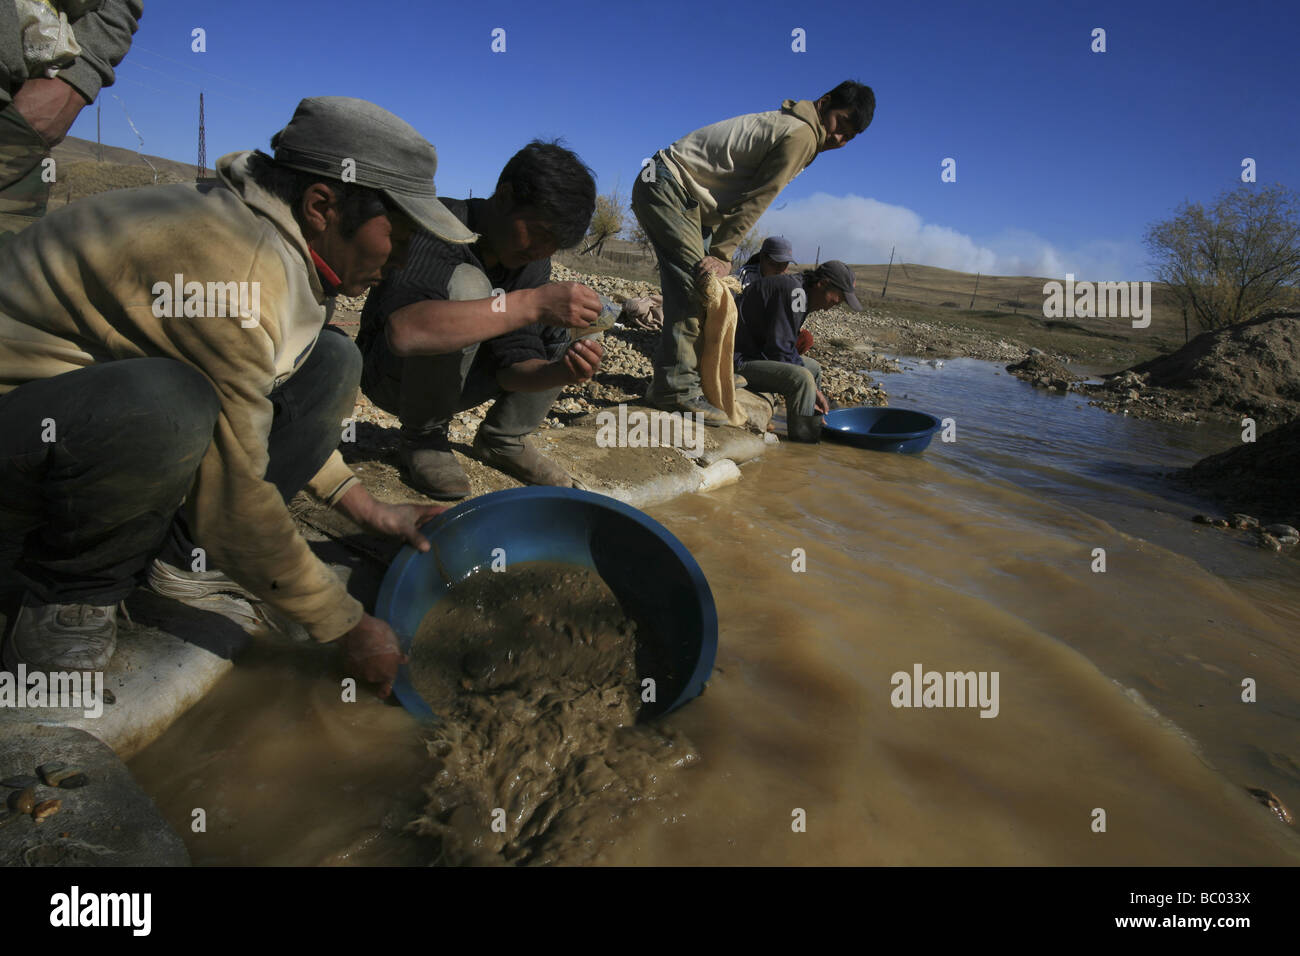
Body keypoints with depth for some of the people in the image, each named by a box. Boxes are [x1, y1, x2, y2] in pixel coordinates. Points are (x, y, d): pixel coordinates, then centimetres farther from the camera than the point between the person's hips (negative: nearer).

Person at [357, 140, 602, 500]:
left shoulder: (533, 259, -7)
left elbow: (511, 364, -13)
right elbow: (404, 331, -46)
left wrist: (562, 372, -35)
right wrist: (531, 303, -49)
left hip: (459, 376, 6)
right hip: (394, 374, -6)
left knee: (568, 320, -8)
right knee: (465, 286, -33)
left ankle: (503, 439, 2)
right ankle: (423, 436, -12)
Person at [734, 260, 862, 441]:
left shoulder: (802, 292, 12)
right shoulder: (793, 291, -20)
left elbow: (786, 345, 15)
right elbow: (780, 348, -23)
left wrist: (815, 391, 7)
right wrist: (812, 387, -15)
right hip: (739, 360, -11)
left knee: (813, 367, 20)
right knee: (802, 379, -28)